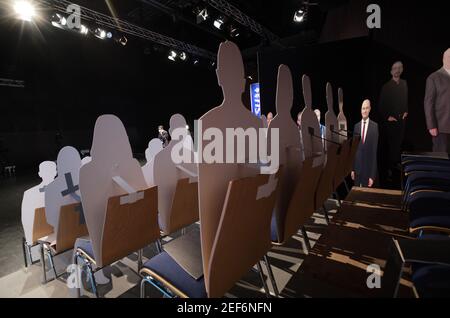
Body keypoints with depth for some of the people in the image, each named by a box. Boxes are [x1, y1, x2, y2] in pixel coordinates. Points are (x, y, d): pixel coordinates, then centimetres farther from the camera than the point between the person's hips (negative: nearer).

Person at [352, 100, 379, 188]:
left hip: (368, 167, -3)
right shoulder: (356, 126, 5)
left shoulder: (375, 126, -8)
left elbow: (375, 150, -9)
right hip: (357, 166, 3)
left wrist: (372, 175, -12)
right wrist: (352, 168, 5)